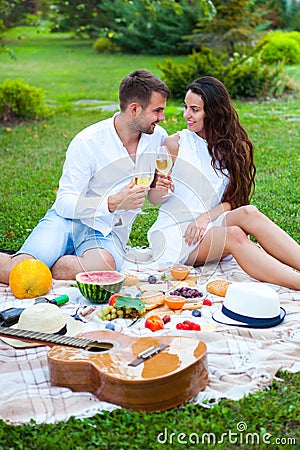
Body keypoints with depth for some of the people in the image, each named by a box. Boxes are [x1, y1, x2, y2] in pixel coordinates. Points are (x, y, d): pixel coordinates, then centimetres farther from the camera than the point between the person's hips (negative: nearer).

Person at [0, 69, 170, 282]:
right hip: (67, 219, -3)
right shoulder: (87, 142, -11)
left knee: (103, 266, -36)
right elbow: (65, 203, -13)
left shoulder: (158, 137, 3)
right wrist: (112, 203, -27)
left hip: (109, 232, 3)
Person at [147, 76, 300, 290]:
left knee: (249, 213, -30)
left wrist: (206, 217, -15)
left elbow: (234, 199, 4)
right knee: (234, 236, -32)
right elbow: (154, 199, 4)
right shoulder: (175, 144, 0)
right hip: (175, 232, -2)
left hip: (211, 226, 3)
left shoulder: (237, 147, 6)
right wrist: (160, 189, -20)